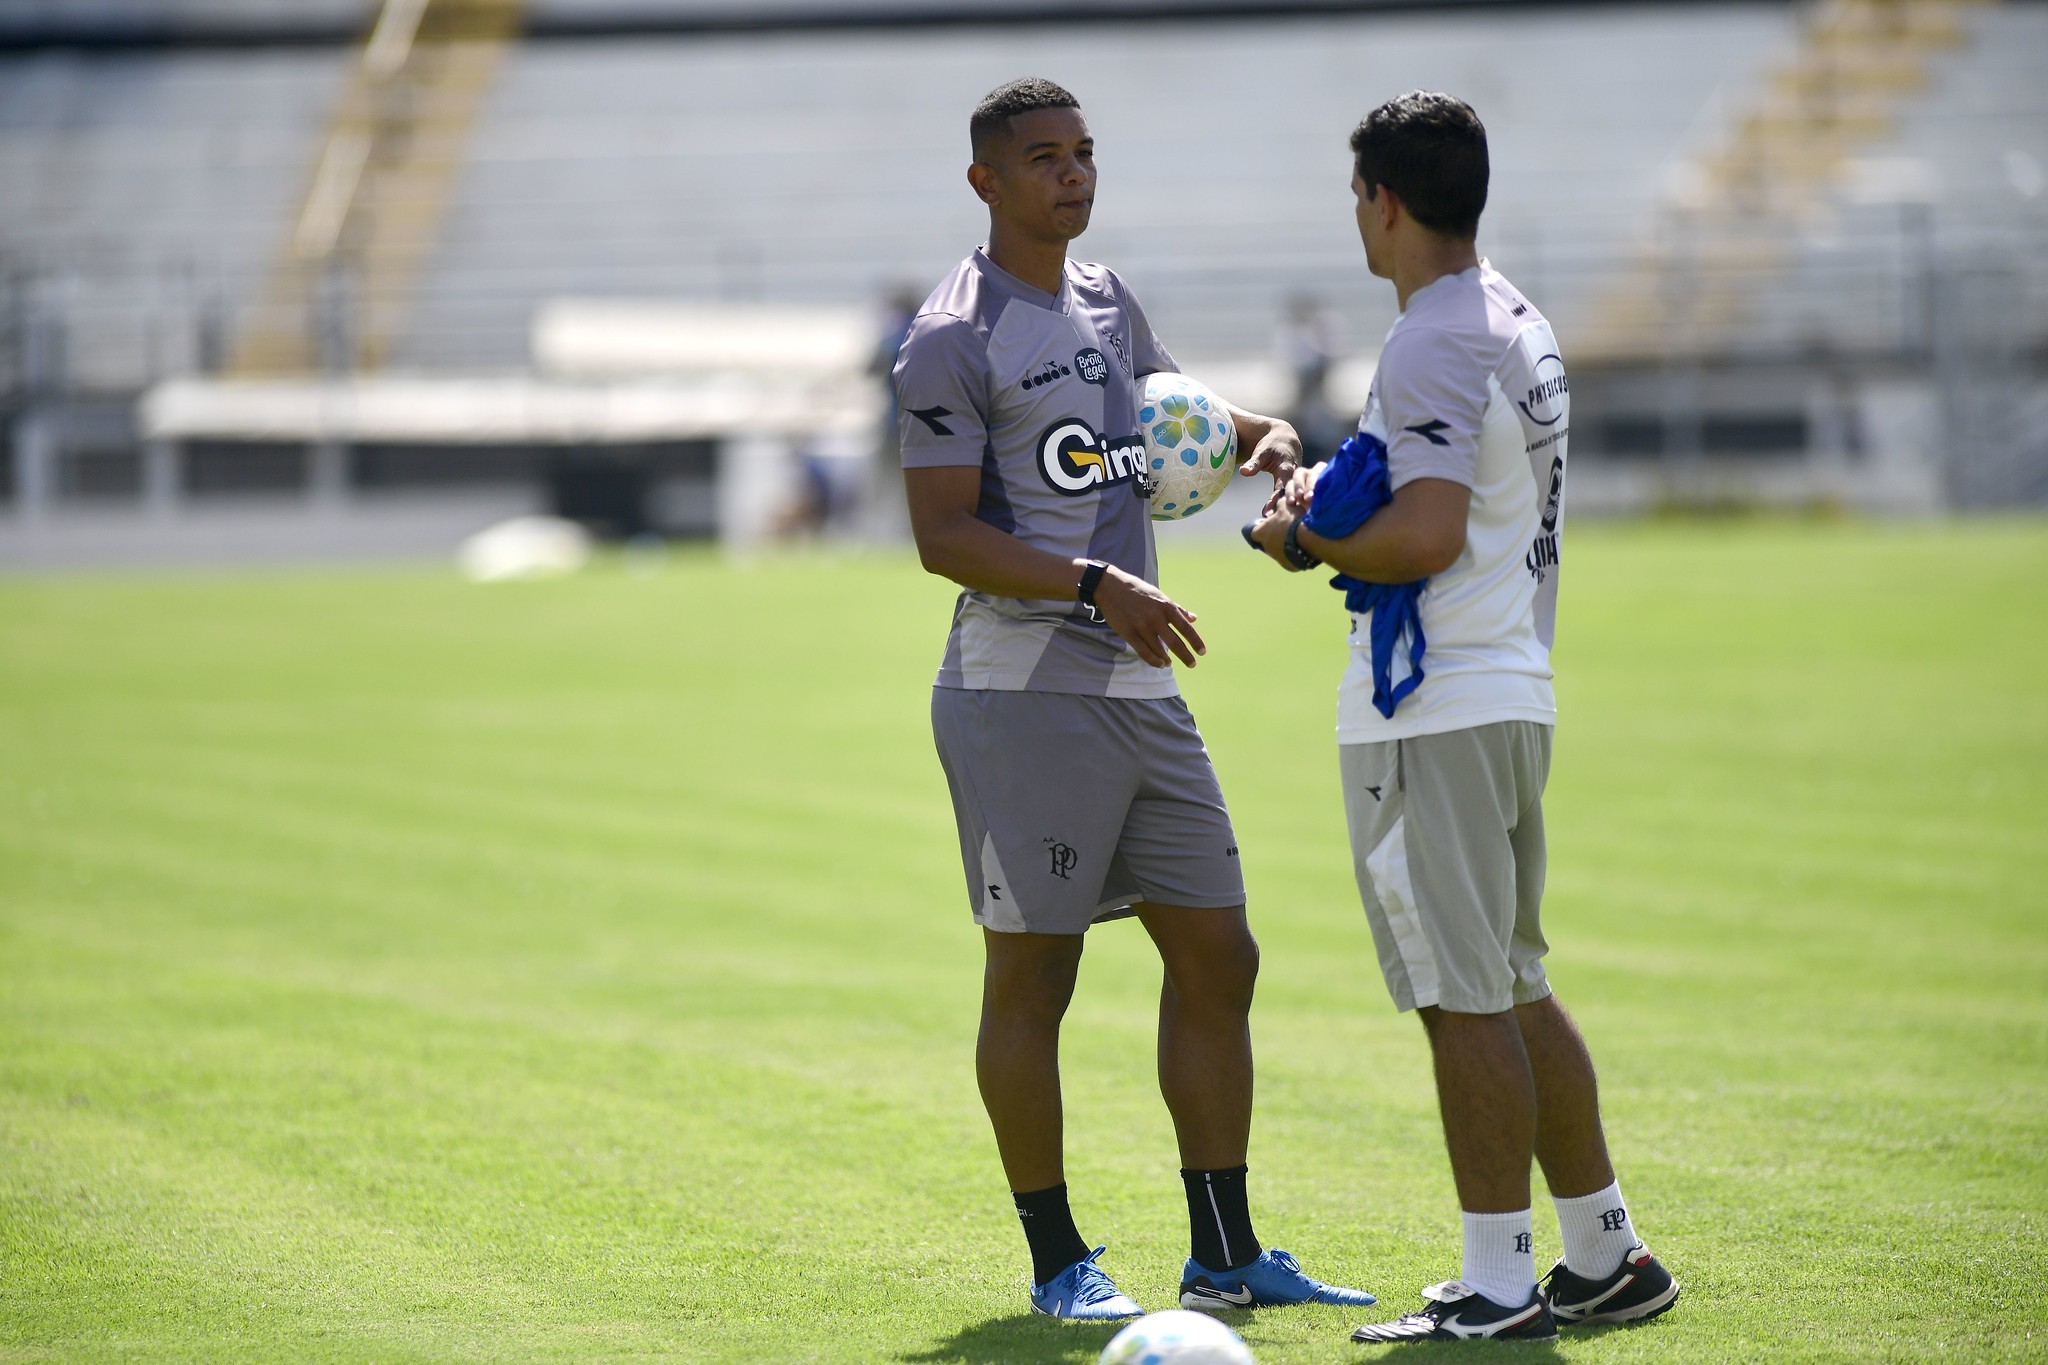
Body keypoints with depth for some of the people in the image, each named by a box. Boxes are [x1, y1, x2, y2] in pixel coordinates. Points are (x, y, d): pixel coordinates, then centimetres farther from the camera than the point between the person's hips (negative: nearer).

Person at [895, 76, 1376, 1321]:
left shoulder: (1105, 301, 16)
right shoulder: (954, 340, -10)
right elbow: (944, 535, -16)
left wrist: (1265, 433, 15)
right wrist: (1097, 587, -24)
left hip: (1140, 689, 8)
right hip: (1024, 694, -8)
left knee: (1218, 958, 7)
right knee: (1032, 979, -2)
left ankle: (1225, 1255, 14)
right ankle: (1057, 1262, 7)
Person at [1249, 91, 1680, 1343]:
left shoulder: (1433, 345, -15)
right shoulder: (1523, 328, 16)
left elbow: (1425, 537, -25)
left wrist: (1306, 541, -9)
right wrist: (1334, 488, 17)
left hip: (1431, 717, -10)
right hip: (1515, 694, 10)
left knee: (1465, 1001, -6)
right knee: (1513, 992, 16)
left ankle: (1501, 1286, -4)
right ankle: (1605, 1259, 20)